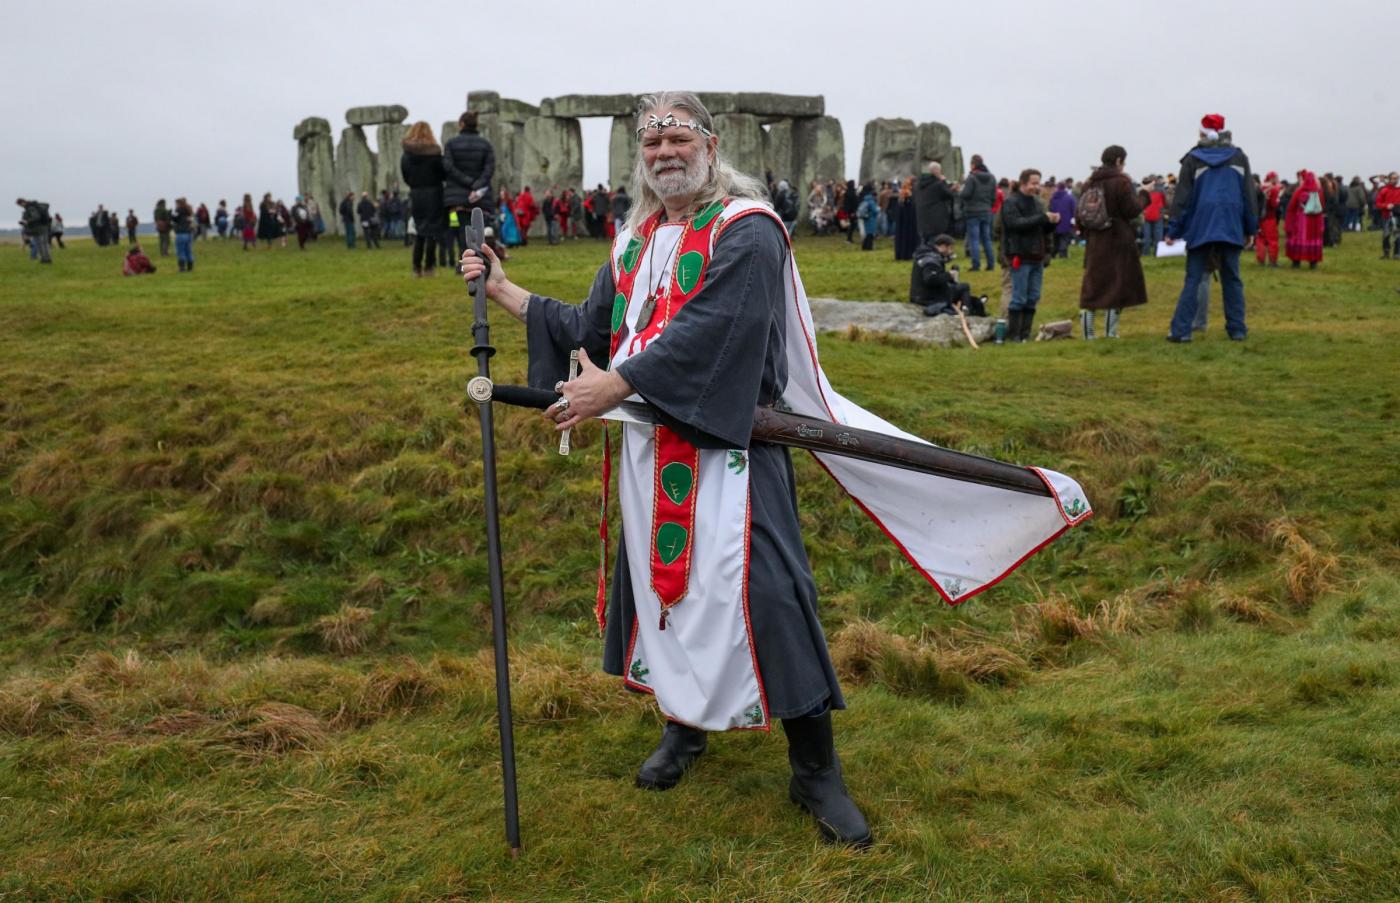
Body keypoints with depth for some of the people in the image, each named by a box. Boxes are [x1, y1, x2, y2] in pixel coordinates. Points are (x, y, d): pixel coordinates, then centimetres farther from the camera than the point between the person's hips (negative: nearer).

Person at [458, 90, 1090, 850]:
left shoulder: (745, 231, -10)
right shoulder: (635, 241, 14)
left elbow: (706, 332, -22)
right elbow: (594, 329, 16)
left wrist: (612, 386, -23)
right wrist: (506, 292, 15)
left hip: (727, 449, -7)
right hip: (651, 452, 7)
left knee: (763, 595, -11)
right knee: (660, 581, 15)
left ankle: (815, 768, 6)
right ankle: (684, 725, 38)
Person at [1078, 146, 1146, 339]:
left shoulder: (1090, 183, 7)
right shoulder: (1121, 182, -11)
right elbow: (1131, 210, -13)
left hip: (1095, 241, 5)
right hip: (1118, 241, -5)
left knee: (1093, 283, 9)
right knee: (1118, 282, 4)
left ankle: (1087, 330, 5)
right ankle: (1111, 331, 2)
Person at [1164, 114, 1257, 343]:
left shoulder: (1193, 159, 1)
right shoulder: (1238, 157, 8)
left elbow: (1181, 197, -2)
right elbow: (1249, 195, 8)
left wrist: (1173, 230, -1)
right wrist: (1250, 228, 13)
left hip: (1200, 228, -2)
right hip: (1230, 227, 2)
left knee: (1193, 280, 0)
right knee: (1232, 279, 9)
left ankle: (1181, 330, -7)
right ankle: (1237, 329, 10)